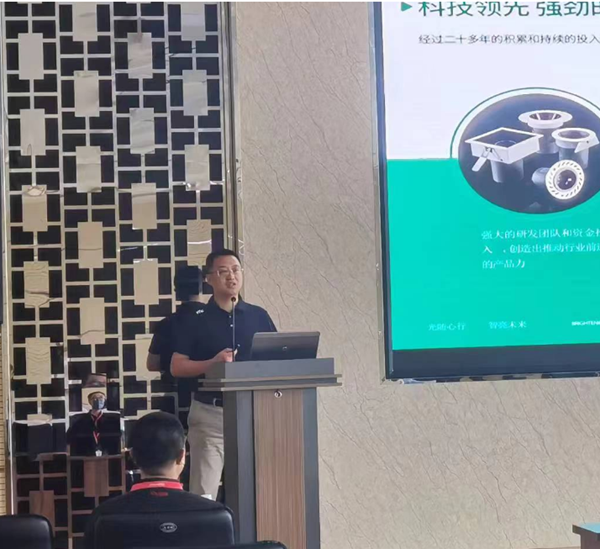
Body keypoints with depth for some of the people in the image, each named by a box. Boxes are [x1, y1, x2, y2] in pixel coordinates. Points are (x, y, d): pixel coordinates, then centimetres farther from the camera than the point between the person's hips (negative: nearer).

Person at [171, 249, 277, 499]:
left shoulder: (259, 316, 9)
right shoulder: (197, 321, 2)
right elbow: (177, 367, -1)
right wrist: (213, 363, -15)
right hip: (210, 413, -2)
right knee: (204, 493, -5)